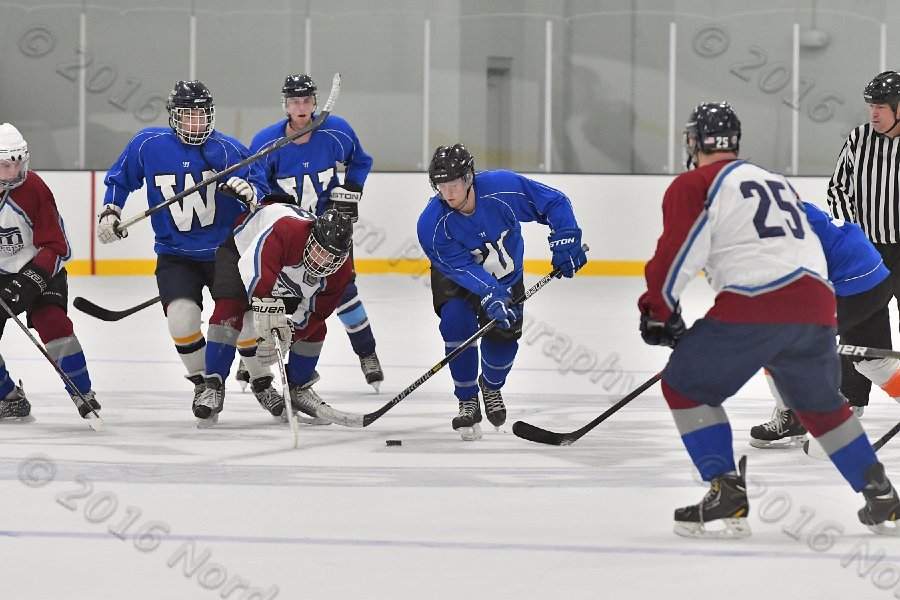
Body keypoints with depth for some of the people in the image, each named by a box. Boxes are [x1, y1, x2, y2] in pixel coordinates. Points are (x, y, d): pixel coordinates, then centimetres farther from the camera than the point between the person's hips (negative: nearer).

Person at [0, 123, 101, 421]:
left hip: (41, 270, -4)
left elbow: (56, 247, -19)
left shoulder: (34, 189, -21)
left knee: (54, 325, -23)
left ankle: (84, 395, -13)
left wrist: (32, 279, -31)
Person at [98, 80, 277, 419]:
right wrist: (110, 212, -1)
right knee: (182, 315, -20)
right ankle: (202, 383, 4)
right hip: (175, 254, 0)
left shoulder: (227, 149, -10)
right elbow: (119, 179, 10)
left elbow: (261, 186, -9)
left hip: (225, 251, 0)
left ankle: (263, 383, 21)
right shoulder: (148, 145, -6)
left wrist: (248, 191, -30)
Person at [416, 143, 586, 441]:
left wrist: (565, 239, -31)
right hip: (456, 279, -1)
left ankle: (491, 386, 28)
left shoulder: (503, 187, -32)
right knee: (457, 323, -24)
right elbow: (461, 267, -34)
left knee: (503, 333, -7)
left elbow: (555, 203, -21)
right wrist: (490, 296, -46)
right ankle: (468, 401, -6)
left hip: (506, 275, 1)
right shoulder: (432, 224, -32)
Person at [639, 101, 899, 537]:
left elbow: (677, 252, -4)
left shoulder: (694, 185, 7)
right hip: (817, 303, 7)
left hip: (756, 304, -7)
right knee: (820, 404, 26)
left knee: (685, 385, 7)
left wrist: (658, 312, 7)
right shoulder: (776, 182, 29)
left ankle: (726, 496, -5)